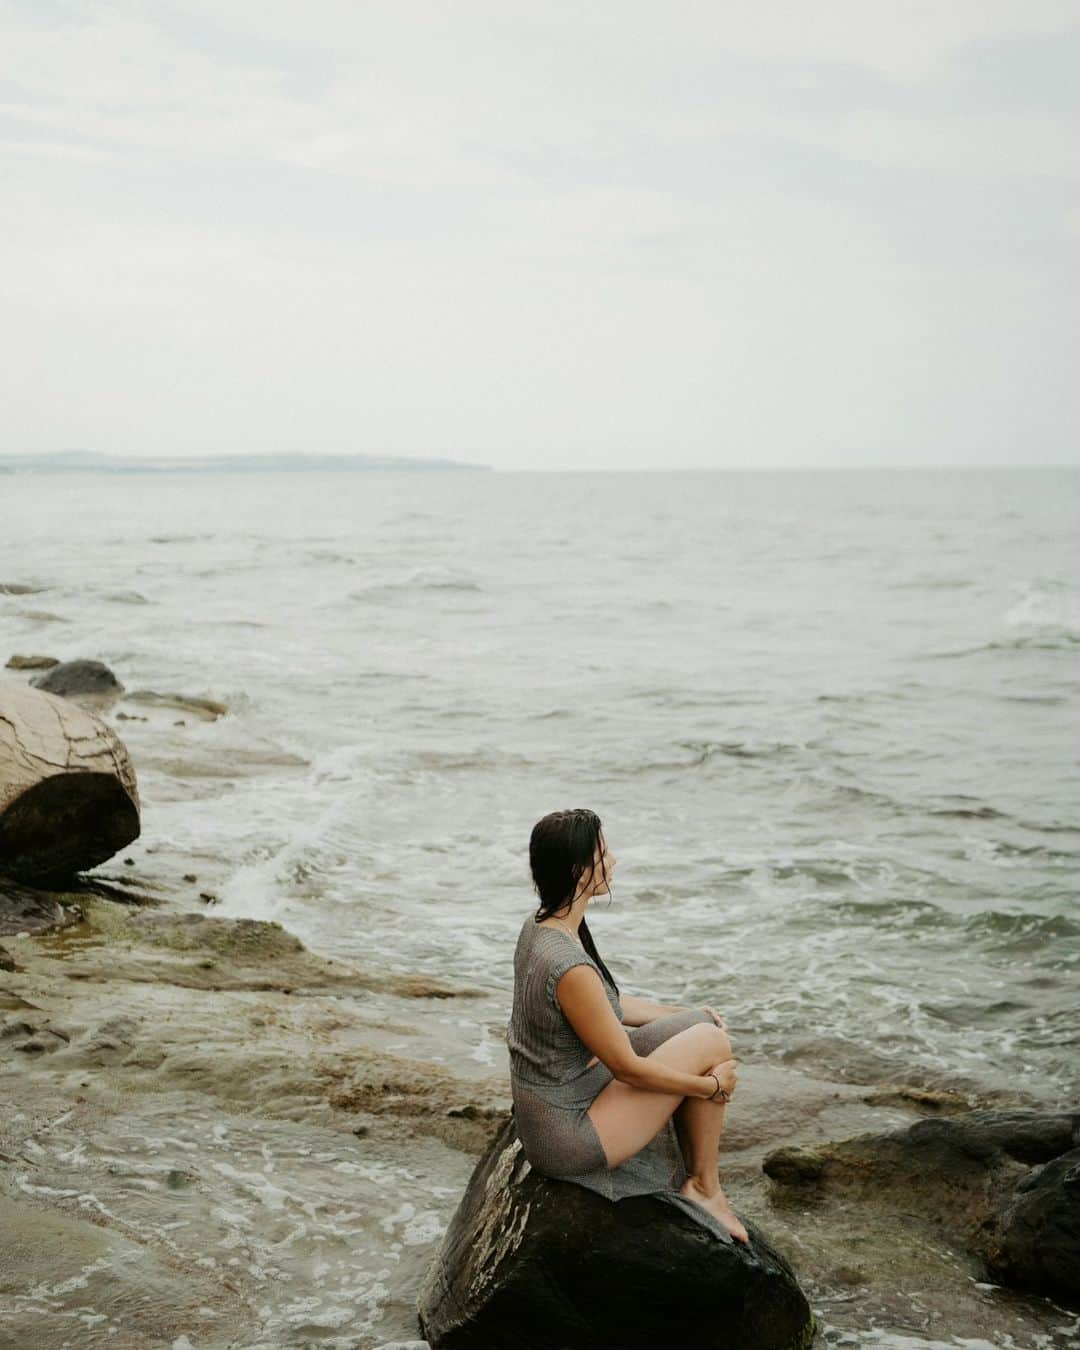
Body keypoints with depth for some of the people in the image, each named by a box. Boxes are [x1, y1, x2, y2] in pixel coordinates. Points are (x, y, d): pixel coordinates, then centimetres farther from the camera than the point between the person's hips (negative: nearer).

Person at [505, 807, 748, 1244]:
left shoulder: (538, 926, 0)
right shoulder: (568, 966, -30)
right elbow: (627, 1067, -21)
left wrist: (686, 1015, 13)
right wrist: (712, 1086, -6)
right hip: (568, 1138, -9)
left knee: (702, 1023, 12)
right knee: (712, 1043, -6)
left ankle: (692, 1178, 20)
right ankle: (704, 1187, 12)